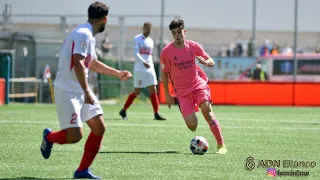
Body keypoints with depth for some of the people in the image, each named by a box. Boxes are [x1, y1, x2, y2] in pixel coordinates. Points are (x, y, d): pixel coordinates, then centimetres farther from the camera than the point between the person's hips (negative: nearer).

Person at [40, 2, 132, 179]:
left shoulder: (89, 36, 14)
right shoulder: (83, 34, -17)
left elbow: (93, 63, 30)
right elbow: (78, 64, -26)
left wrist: (118, 73, 37)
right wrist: (87, 91, -31)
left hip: (81, 91, 10)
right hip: (67, 91, -10)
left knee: (99, 127, 3)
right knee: (75, 135, -15)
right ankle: (49, 137, 16)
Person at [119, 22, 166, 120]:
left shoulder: (151, 41, 17)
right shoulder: (137, 39, -4)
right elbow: (136, 53, -15)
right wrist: (144, 62, -28)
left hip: (149, 68, 6)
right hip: (139, 69, -6)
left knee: (153, 91, -3)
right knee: (136, 92, -1)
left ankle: (156, 114, -6)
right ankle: (123, 111, 13)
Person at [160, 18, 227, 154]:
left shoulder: (194, 46, 2)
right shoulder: (166, 51, -3)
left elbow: (212, 62, 9)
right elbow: (164, 73, 6)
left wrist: (205, 62, -16)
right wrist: (167, 95, 4)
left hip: (199, 84, 1)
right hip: (182, 91, -1)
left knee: (207, 111, -24)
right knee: (192, 126, -14)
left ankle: (221, 145, -16)